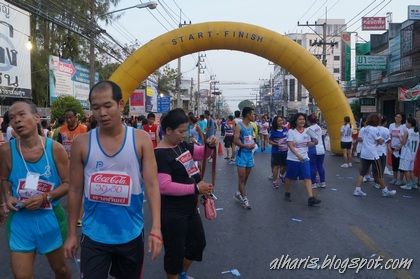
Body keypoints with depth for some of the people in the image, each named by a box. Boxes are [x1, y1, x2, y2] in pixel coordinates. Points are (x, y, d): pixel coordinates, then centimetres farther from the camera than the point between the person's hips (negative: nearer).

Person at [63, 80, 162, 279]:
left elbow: (152, 185, -11)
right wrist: (72, 233, 4)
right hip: (94, 236, 0)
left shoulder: (141, 139, -8)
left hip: (131, 234, 1)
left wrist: (156, 228, -18)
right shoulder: (81, 143, -6)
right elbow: (75, 190, 1)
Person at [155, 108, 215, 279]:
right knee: (175, 251, 7)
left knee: (198, 242, 24)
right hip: (172, 212, -10)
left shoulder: (183, 145, 3)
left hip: (190, 207, 10)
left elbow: (201, 153, 17)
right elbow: (164, 186, -30)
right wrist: (195, 188, -26)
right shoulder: (160, 154, -23)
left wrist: (210, 146, -7)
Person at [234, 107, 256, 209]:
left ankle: (239, 193, 31)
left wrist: (253, 143, 0)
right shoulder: (239, 126, -13)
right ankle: (244, 198, 2)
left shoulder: (251, 126, 11)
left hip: (250, 153, 7)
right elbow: (236, 141, -18)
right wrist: (246, 146, -22)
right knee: (242, 177, -4)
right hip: (242, 153, -7)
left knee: (246, 177, 14)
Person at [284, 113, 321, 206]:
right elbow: (290, 145, -18)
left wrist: (314, 143, -12)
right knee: (290, 178, 11)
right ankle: (287, 193, 33)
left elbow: (309, 144, 12)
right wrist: (298, 155, -31)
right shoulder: (291, 131, -9)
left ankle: (311, 198, -10)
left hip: (305, 159, 4)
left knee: (307, 178, -6)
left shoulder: (307, 131, 6)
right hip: (292, 159, -3)